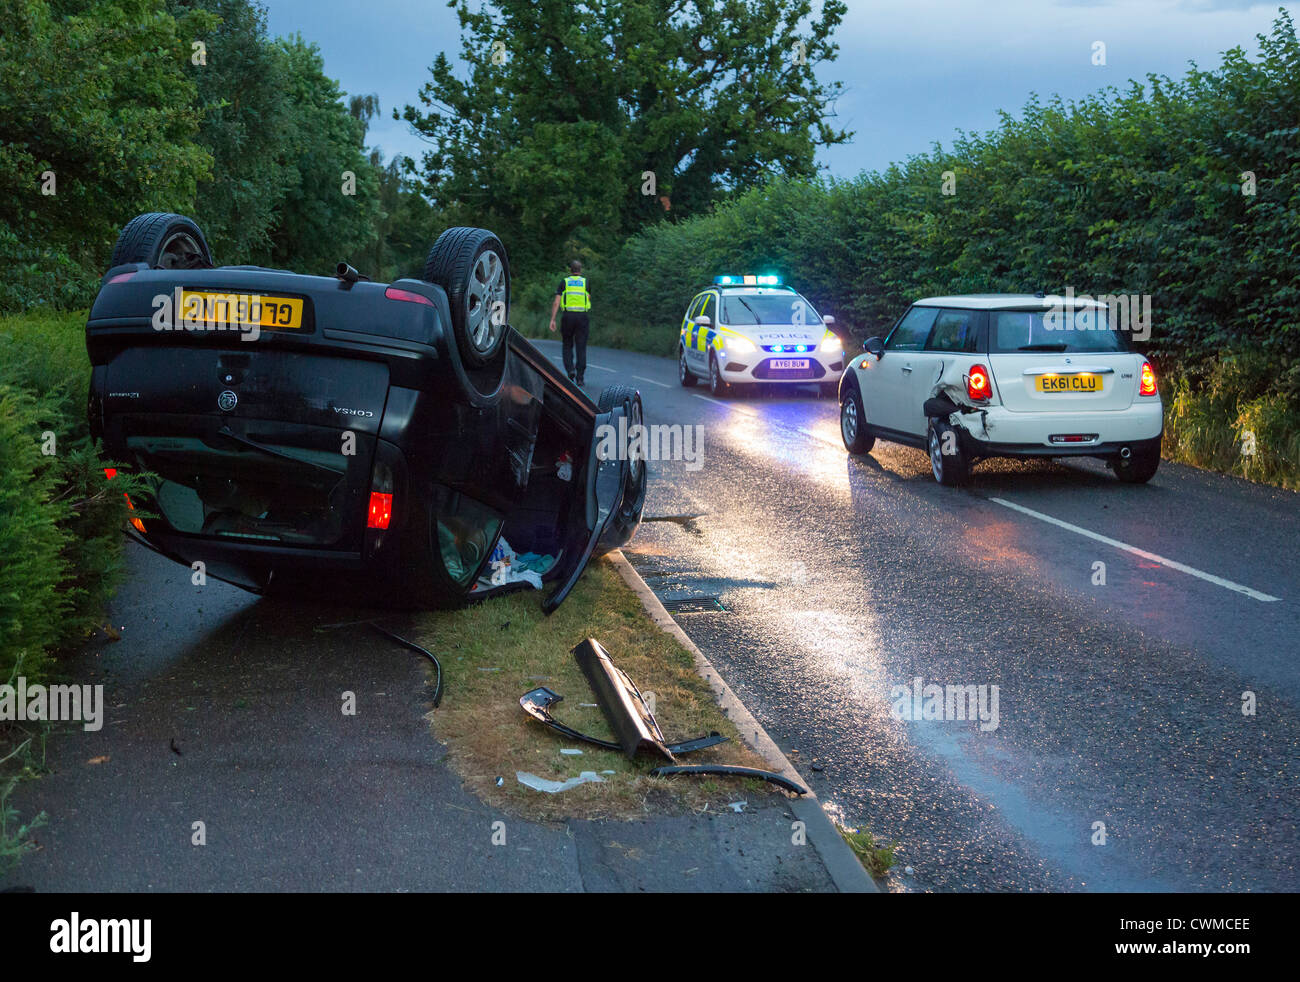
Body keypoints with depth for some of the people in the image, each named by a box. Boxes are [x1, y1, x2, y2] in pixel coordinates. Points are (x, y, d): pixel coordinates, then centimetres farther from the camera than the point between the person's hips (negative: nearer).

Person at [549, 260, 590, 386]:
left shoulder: (564, 282, 6)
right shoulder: (586, 282, 9)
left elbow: (556, 302, -1)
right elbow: (590, 300, 13)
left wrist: (552, 319, -2)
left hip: (567, 316, 0)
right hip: (582, 316, 0)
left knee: (568, 346, 14)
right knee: (581, 348, 2)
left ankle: (570, 370, -5)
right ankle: (580, 377, -2)